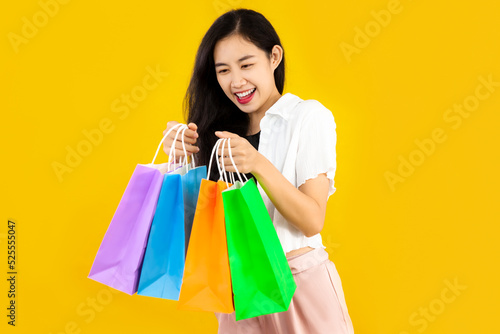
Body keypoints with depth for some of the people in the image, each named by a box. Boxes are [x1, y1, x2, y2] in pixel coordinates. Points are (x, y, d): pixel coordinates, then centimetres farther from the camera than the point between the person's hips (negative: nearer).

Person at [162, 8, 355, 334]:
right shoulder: (224, 126, 4)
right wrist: (185, 155, -15)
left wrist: (259, 165, -29)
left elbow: (313, 221, -16)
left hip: (299, 281, -4)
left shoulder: (309, 117, -9)